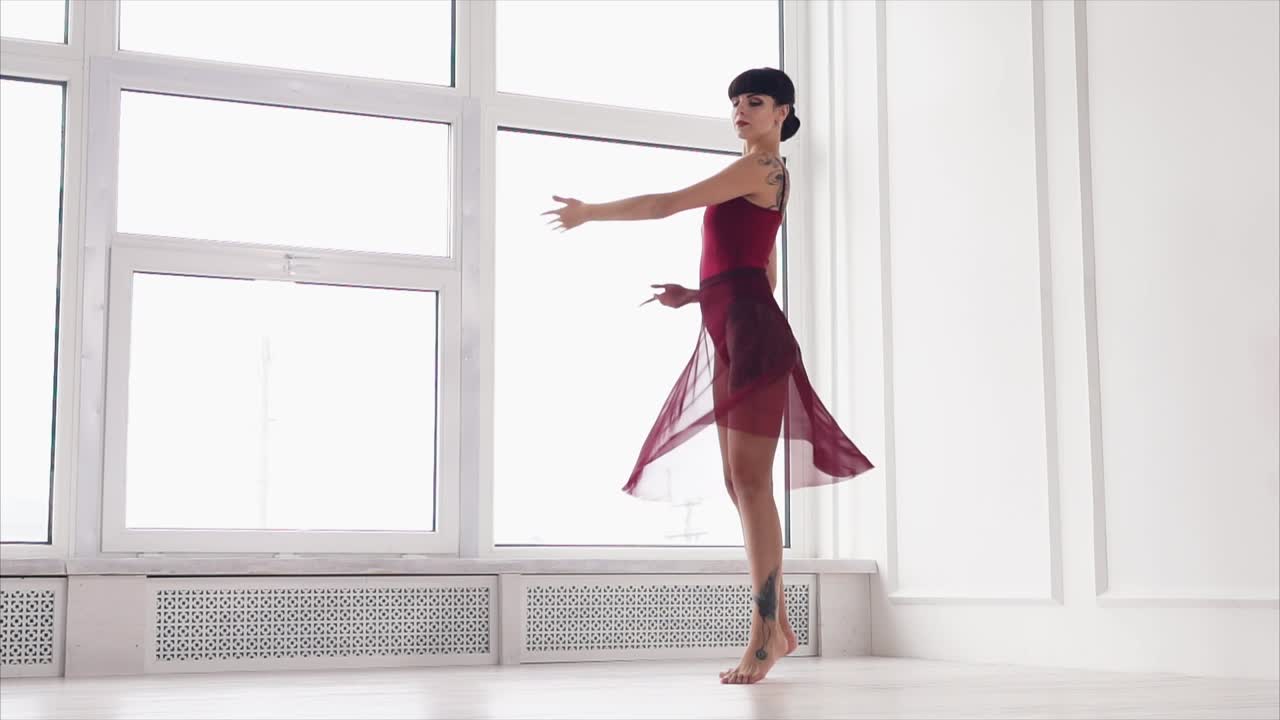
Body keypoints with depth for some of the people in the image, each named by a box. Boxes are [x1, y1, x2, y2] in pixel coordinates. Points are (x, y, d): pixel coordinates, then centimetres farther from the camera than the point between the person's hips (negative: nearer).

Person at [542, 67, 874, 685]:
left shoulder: (760, 167, -4)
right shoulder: (769, 177, 26)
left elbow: (666, 204, -7)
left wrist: (588, 212, 3)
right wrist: (694, 295, 20)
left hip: (751, 330, -10)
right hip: (730, 332, 10)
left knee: (750, 477, -14)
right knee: (739, 482, 8)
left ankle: (764, 635, -13)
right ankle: (777, 626, 12)